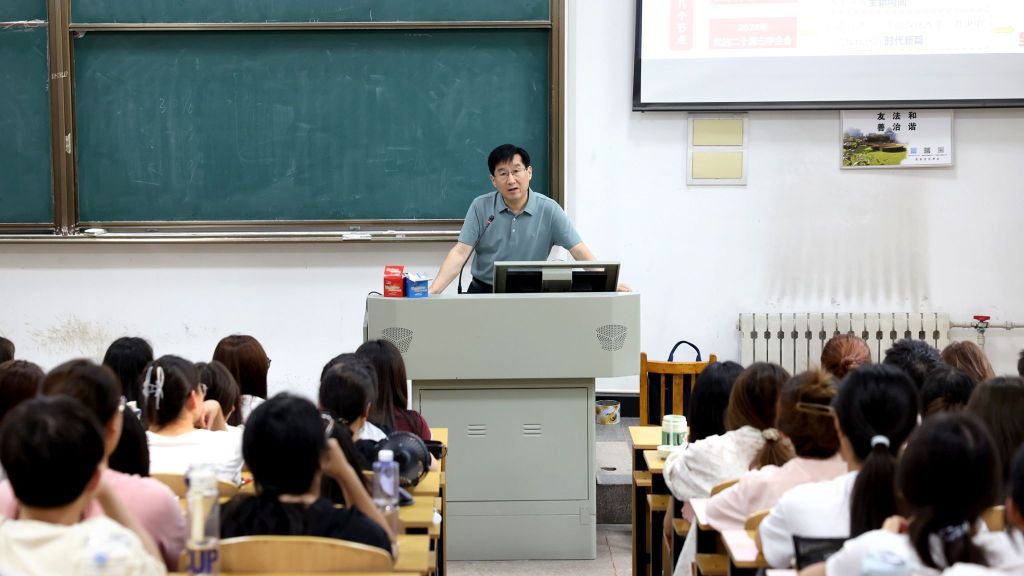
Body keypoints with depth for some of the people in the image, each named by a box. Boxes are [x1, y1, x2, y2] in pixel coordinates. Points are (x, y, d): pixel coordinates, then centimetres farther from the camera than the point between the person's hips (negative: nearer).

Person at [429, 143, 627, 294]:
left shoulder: (549, 210, -3)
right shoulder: (481, 207, -1)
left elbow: (579, 250, -5)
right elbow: (460, 252, -6)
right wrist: (432, 291, -20)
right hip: (484, 291, 0)